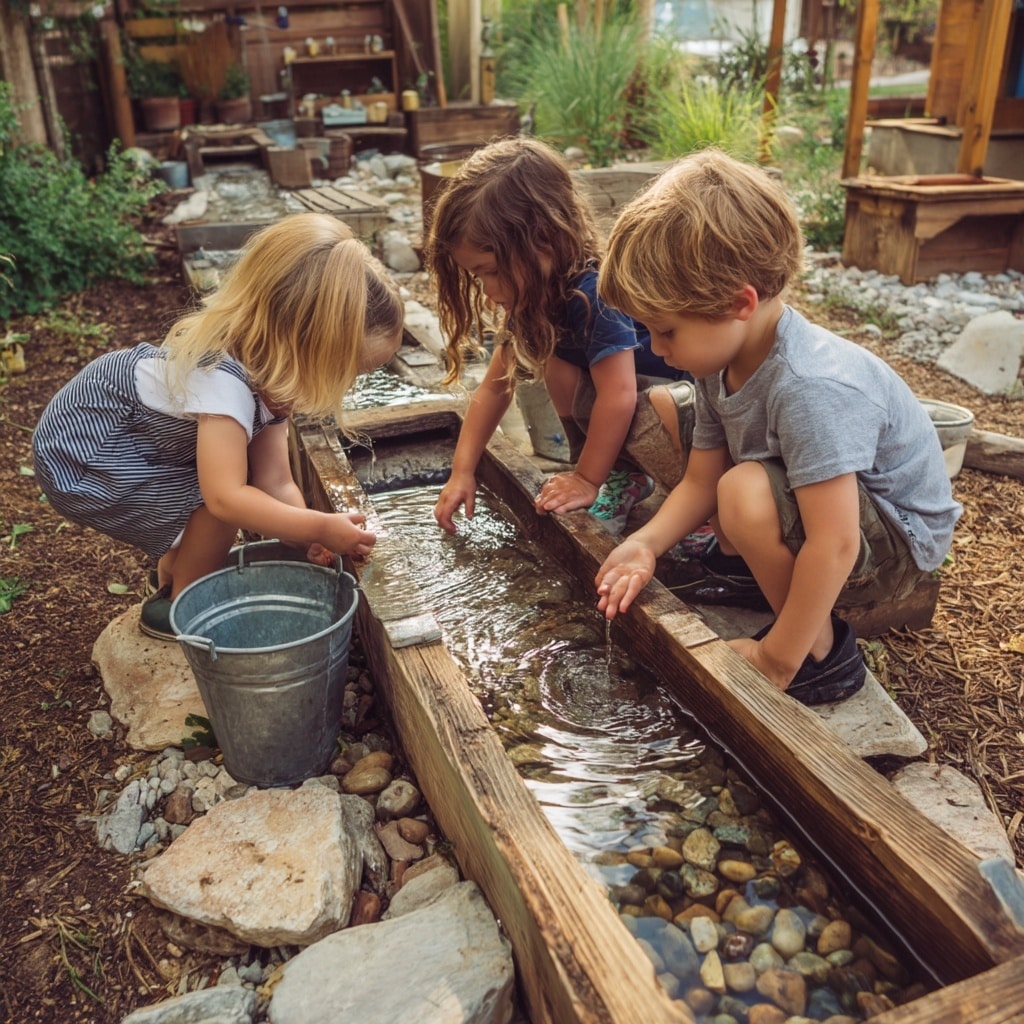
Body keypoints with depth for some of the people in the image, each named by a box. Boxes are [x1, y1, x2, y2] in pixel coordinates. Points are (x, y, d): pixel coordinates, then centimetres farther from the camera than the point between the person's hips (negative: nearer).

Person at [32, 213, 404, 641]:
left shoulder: (268, 369, -6)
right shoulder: (223, 381, -36)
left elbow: (276, 482, -9)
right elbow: (226, 497, -43)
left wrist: (309, 542, -22)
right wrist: (319, 527, -38)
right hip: (79, 461, -9)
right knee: (222, 503, -21)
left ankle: (174, 567, 32)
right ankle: (179, 609, 3)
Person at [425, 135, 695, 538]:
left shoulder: (596, 293, -30)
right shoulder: (534, 300, -3)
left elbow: (618, 397, -30)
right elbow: (493, 389, 3)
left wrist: (587, 479, -19)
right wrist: (461, 472, 0)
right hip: (651, 388, 8)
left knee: (651, 409, -38)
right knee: (558, 366, -7)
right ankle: (620, 479, 2)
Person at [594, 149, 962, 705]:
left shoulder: (811, 389, -36)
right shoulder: (722, 364, -8)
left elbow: (834, 547, -37)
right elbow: (700, 481, -2)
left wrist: (776, 660, -29)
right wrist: (647, 543, -19)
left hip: (897, 542, -8)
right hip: (817, 505, 8)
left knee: (747, 492, -36)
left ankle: (822, 655, -14)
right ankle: (746, 566, 11)